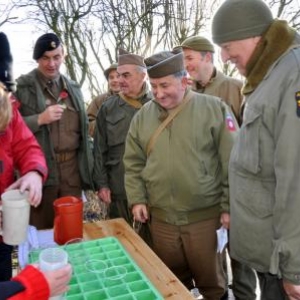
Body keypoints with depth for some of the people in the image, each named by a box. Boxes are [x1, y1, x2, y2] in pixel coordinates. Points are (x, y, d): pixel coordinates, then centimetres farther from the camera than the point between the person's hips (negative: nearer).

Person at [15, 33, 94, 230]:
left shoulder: (73, 88, 13)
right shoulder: (22, 87, -2)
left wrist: (88, 163, 12)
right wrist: (40, 119, -18)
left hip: (72, 167, 4)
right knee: (41, 229, 8)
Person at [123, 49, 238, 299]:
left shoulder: (214, 109, -8)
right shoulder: (143, 116, 4)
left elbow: (232, 163, -8)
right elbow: (133, 163, 10)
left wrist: (229, 207, -7)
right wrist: (137, 199, 3)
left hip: (206, 216, -3)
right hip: (161, 218, 4)